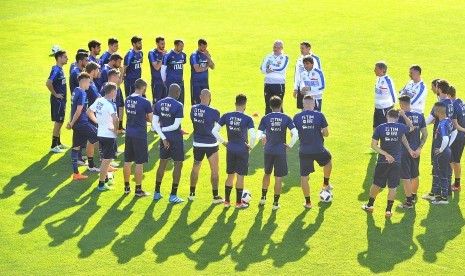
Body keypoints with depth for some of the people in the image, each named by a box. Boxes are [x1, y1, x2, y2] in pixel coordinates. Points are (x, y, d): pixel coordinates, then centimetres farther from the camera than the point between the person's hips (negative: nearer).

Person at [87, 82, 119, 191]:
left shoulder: (99, 101, 4)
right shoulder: (110, 104, -21)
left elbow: (89, 112, 16)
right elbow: (115, 118, -37)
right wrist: (115, 129, -19)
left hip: (100, 133, 8)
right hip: (109, 135, -8)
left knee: (104, 158, 23)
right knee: (106, 160, 1)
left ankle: (106, 179, 36)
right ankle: (101, 184, 5)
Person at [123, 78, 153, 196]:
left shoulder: (128, 100, 5)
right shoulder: (145, 102, -15)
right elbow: (151, 119, -8)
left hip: (129, 134, 6)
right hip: (140, 135, -6)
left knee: (128, 161, 13)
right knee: (139, 163, 1)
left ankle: (127, 187, 22)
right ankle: (138, 189, 5)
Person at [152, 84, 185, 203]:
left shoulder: (159, 104, 1)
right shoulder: (178, 106, -15)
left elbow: (154, 123, -2)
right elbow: (176, 126, -19)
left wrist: (163, 137, -3)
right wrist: (163, 129, -6)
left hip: (165, 138, 6)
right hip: (176, 139, -6)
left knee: (163, 163, 18)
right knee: (178, 165, 5)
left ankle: (157, 193, 23)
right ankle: (173, 196, 5)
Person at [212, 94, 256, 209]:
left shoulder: (226, 116, -3)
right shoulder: (247, 119, -13)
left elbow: (214, 131, -3)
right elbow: (253, 136, -22)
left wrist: (223, 142, 8)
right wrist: (251, 146, -3)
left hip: (230, 149, 3)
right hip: (242, 150, -3)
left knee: (230, 175, 16)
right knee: (240, 176, 6)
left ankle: (227, 201, 20)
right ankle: (239, 202, 14)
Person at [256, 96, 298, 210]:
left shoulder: (265, 118, -3)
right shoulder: (286, 118, -4)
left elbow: (258, 135, -9)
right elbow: (295, 134, -13)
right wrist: (290, 145, 0)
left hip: (268, 150, 2)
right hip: (281, 151, -2)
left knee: (267, 173, 24)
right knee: (279, 178, 7)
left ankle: (263, 197, 30)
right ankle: (275, 203, 10)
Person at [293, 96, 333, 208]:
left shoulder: (297, 117, -4)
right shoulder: (319, 116, -8)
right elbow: (326, 133, -5)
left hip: (304, 151, 0)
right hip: (318, 149, 0)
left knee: (304, 176, 10)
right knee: (328, 160, 33)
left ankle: (308, 202, 14)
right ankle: (326, 184, 43)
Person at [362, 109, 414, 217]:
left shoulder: (380, 128, -8)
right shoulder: (400, 127, -5)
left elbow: (374, 145, -10)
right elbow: (412, 128, 18)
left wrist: (386, 154, -10)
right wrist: (404, 115, 17)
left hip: (382, 161, 0)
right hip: (396, 161, 0)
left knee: (376, 184, 15)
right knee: (392, 186, 7)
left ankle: (370, 205, 30)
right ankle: (389, 210, 9)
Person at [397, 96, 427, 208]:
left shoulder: (400, 116, -13)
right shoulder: (419, 116, 2)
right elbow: (425, 134, 2)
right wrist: (419, 148, 2)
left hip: (404, 151, -6)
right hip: (416, 151, 6)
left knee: (405, 177, 2)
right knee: (415, 175, 20)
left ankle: (408, 202, 5)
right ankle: (413, 197, 36)